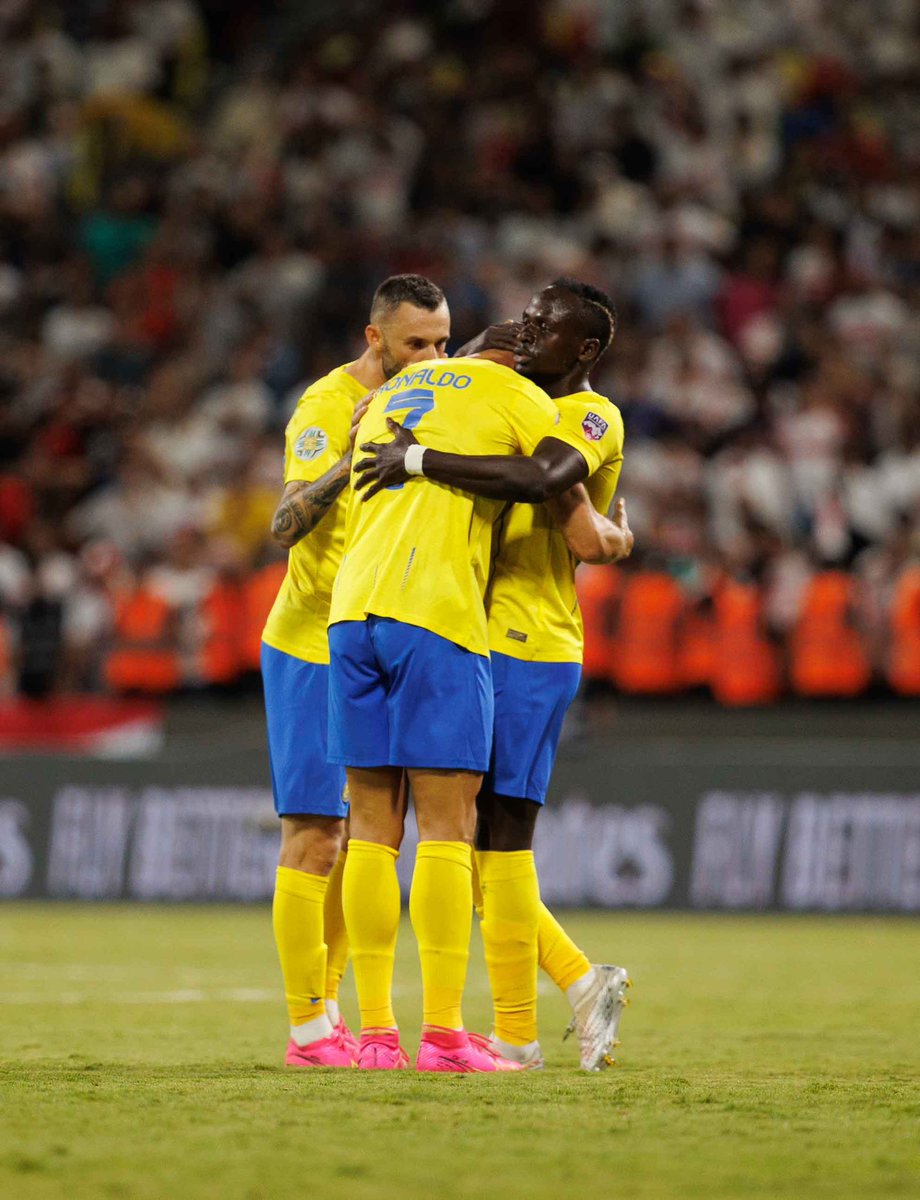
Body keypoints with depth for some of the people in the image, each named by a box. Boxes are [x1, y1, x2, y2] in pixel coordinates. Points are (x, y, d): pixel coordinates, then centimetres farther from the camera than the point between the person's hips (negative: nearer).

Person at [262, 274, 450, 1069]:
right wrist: (349, 461, -38)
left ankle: (327, 1011, 16)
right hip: (314, 648, -8)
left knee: (357, 838, 9)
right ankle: (309, 1030, -6)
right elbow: (286, 526, -26)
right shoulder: (328, 406, -14)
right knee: (315, 837, -7)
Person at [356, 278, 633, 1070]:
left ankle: (516, 1035, -2)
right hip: (474, 647, 9)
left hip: (526, 652, -9)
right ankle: (582, 981, 12)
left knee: (499, 839, -8)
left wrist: (421, 458, -29)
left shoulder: (593, 418, -7)